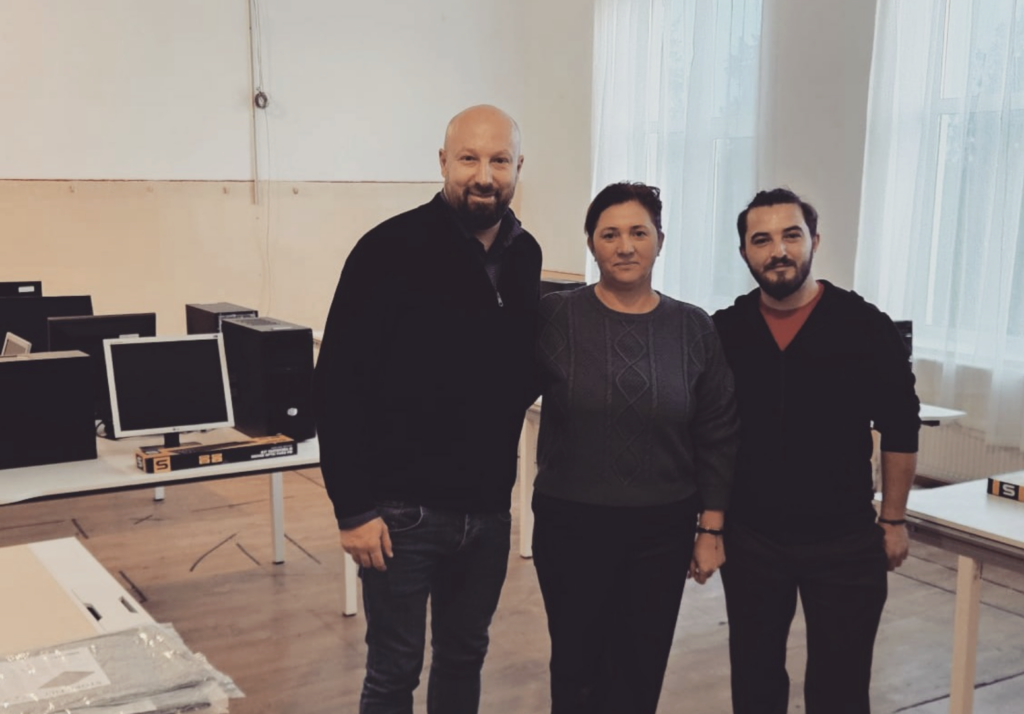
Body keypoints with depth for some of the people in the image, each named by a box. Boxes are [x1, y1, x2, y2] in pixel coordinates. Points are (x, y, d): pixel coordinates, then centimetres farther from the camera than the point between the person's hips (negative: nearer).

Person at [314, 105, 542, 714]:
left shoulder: (524, 255, 4)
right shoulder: (392, 249, -13)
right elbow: (339, 384, -14)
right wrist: (353, 508, -15)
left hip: (488, 509, 5)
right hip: (403, 510, -5)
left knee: (465, 656, 19)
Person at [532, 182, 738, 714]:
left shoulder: (694, 329, -2)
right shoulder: (554, 317, -8)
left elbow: (717, 436, 2)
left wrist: (712, 528, 2)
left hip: (662, 528, 2)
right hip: (571, 522, -1)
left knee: (640, 669, 13)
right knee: (578, 662, 14)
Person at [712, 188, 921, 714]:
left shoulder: (867, 327, -9)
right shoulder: (724, 331, -2)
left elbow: (899, 430, -1)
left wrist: (893, 520, 0)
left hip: (845, 543, -2)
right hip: (749, 539, 2)